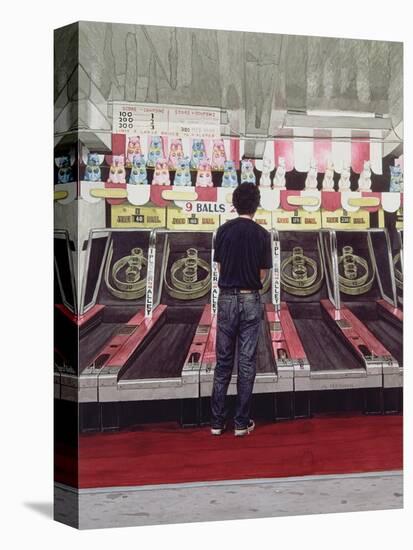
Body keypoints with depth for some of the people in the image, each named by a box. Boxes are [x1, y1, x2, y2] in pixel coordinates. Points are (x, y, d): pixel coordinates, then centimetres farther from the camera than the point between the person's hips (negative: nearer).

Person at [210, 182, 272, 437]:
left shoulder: (224, 230, -1)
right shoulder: (262, 234, -5)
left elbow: (220, 267, 2)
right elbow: (262, 275, -1)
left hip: (227, 298, 2)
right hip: (250, 300, -1)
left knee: (223, 361, 9)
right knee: (247, 362, 4)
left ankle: (218, 421, 13)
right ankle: (242, 422, 9)